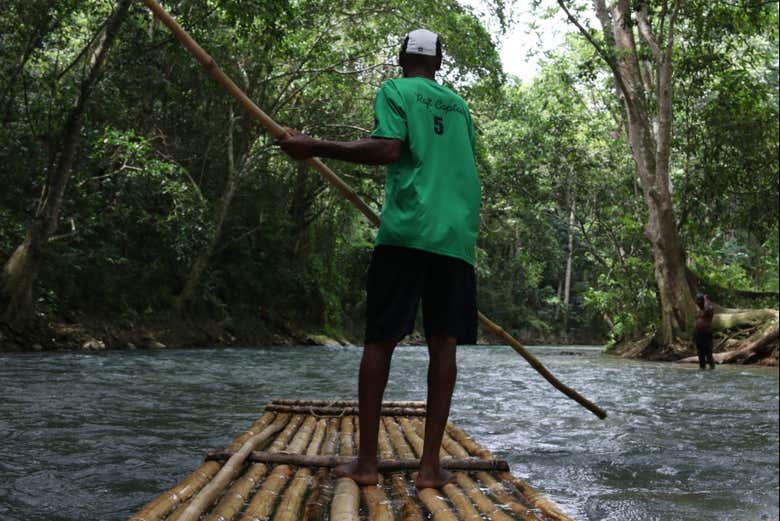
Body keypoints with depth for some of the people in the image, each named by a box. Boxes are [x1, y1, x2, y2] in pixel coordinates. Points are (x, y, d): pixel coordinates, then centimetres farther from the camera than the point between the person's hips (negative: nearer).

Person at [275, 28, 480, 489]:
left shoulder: (394, 91, 6)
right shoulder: (459, 105, 23)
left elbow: (388, 149, -10)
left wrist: (316, 148, -6)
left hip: (407, 230, -4)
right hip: (457, 235, 4)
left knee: (381, 339, 1)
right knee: (443, 342, 2)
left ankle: (367, 461, 2)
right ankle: (431, 464, 1)